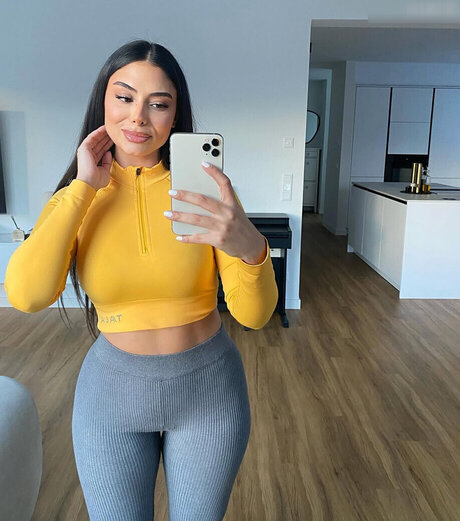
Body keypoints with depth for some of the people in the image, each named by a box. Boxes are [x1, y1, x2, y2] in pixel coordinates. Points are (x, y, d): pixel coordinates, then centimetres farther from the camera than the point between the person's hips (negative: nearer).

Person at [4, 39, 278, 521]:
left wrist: (249, 245, -37)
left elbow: (255, 314, -16)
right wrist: (85, 187, -19)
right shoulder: (74, 198, -5)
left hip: (209, 388, 0)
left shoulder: (203, 189, -11)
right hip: (111, 390, 1)